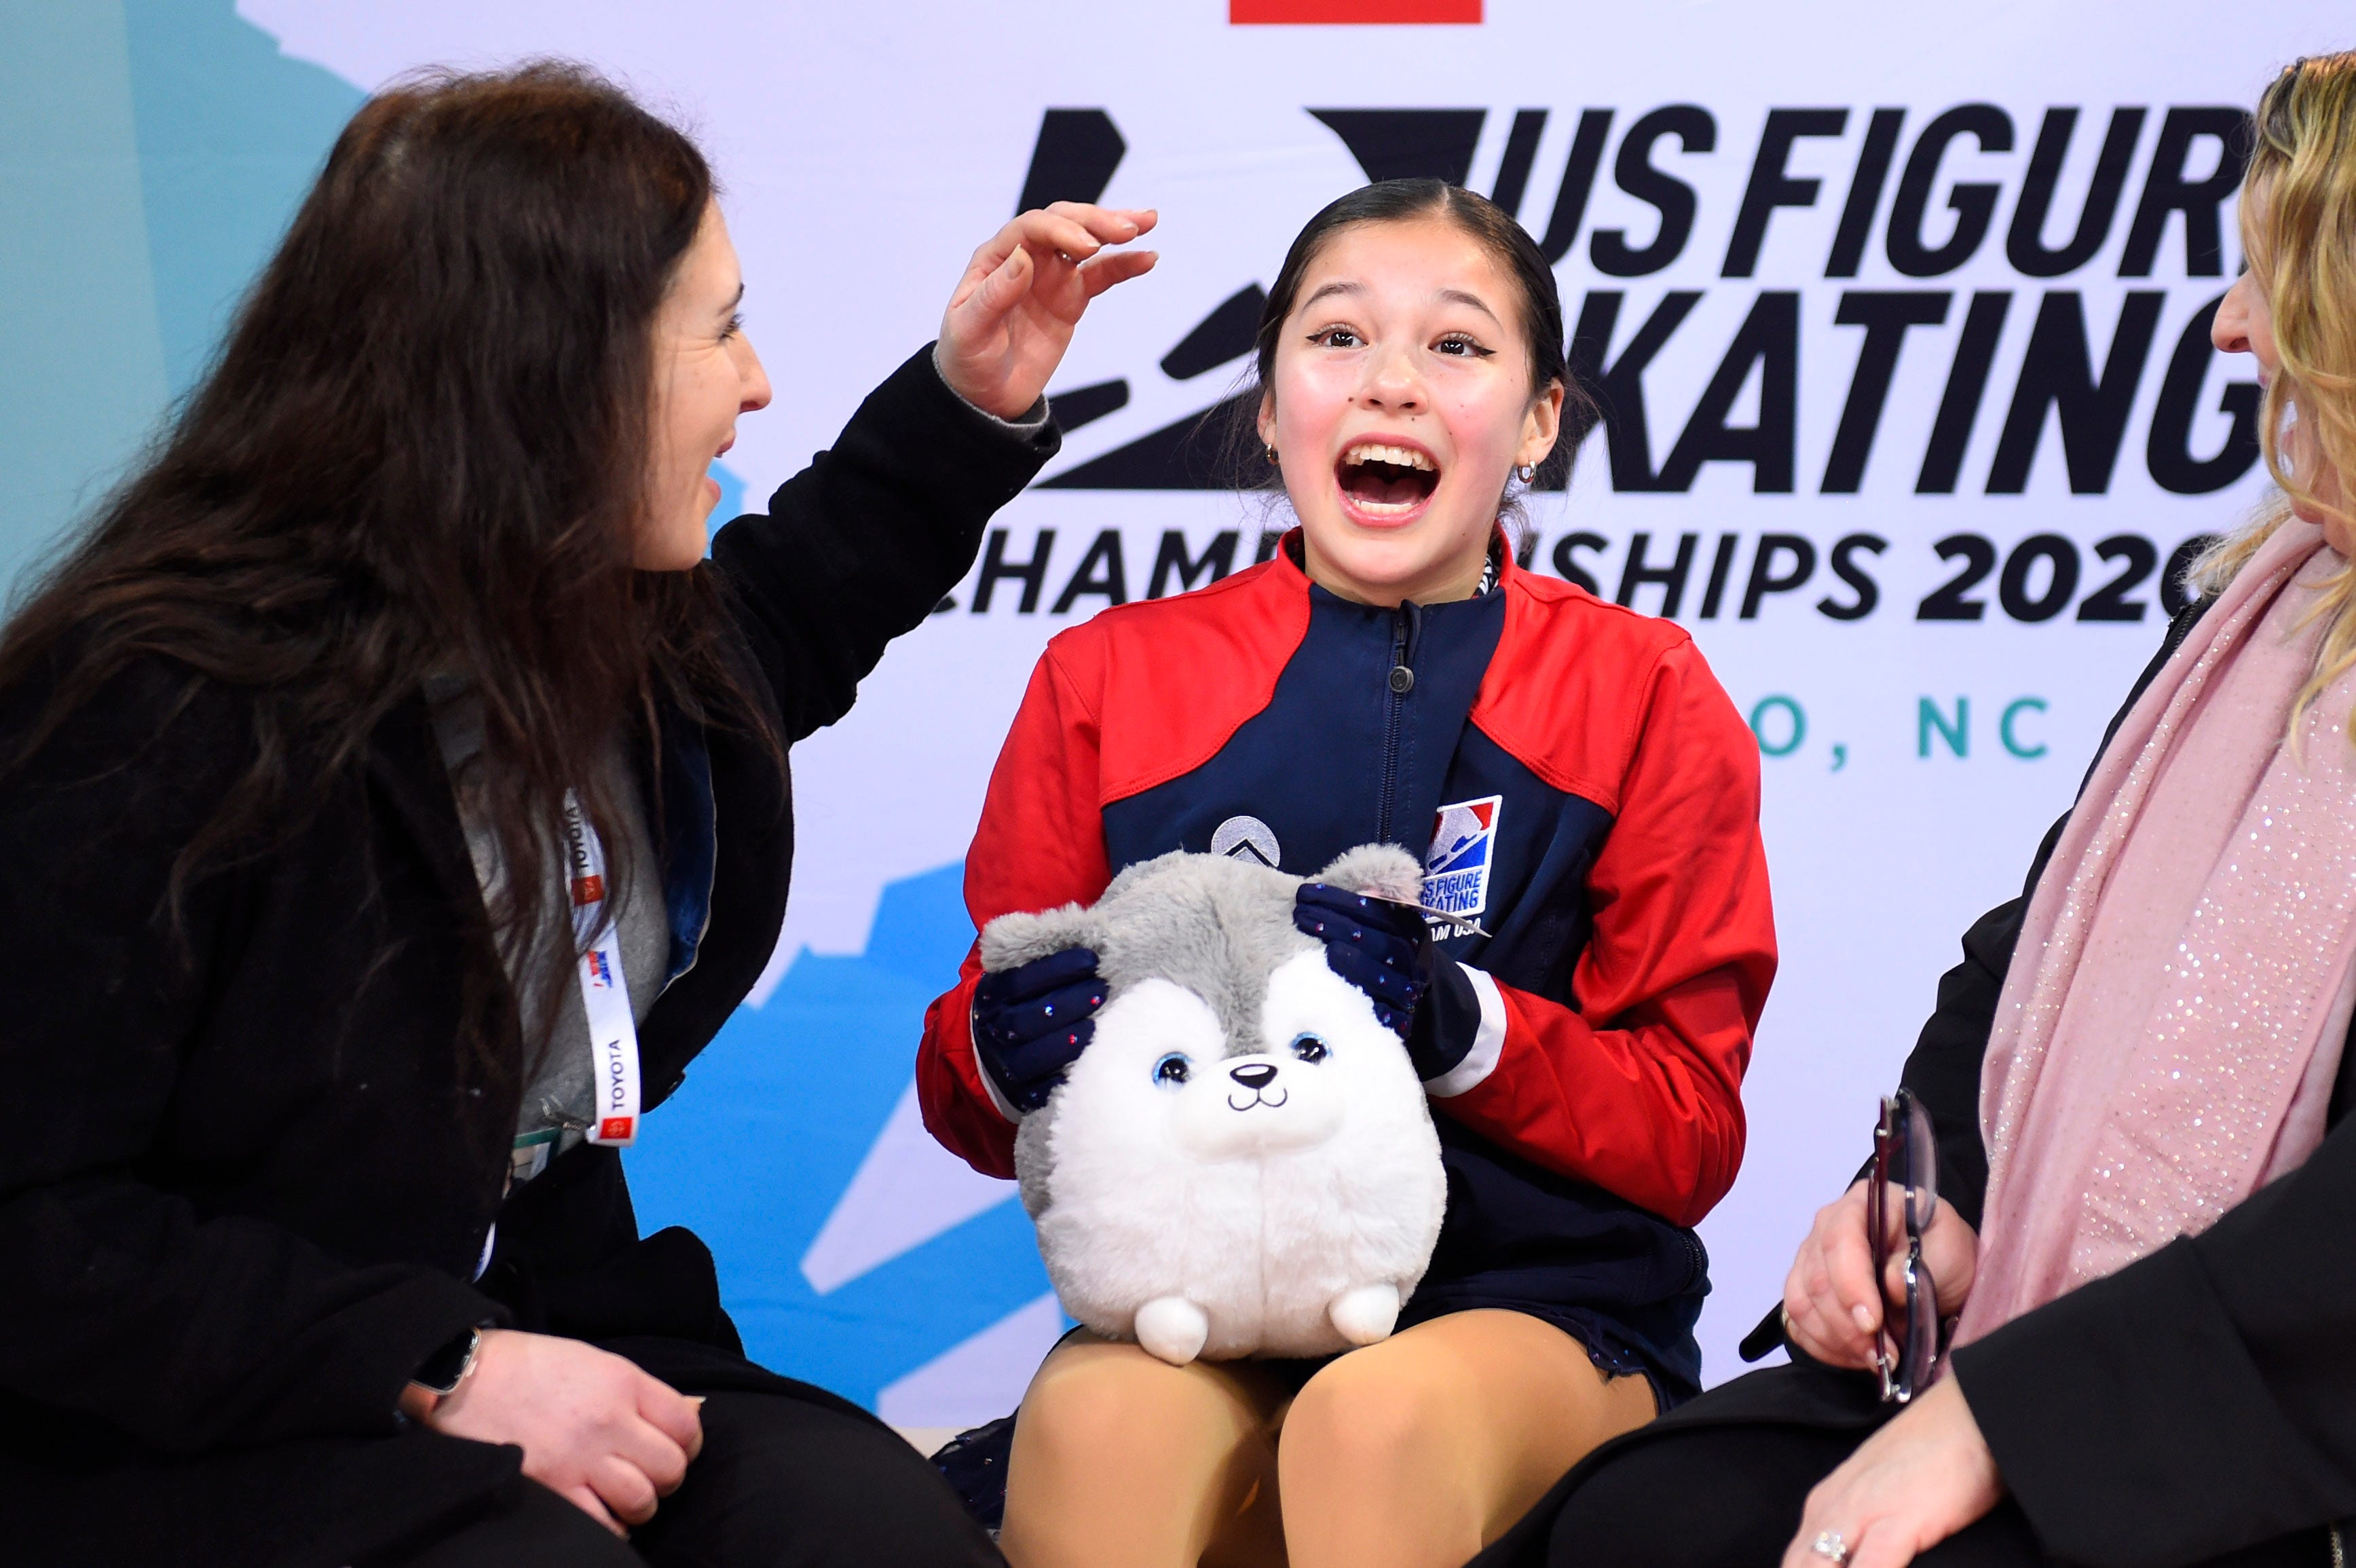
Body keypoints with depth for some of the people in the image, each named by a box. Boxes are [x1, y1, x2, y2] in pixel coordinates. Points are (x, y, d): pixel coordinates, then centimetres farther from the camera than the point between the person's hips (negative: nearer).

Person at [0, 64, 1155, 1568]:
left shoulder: (626, 635, 6)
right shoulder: (164, 713, -20)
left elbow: (778, 626, 34)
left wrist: (968, 406, 19)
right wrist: (435, 1371, -24)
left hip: (534, 1330, 7)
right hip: (175, 1434, -7)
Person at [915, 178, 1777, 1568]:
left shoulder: (1643, 695, 7)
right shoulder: (1112, 681, 10)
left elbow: (1691, 1134, 1)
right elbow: (970, 1106, 12)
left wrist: (1455, 1022, -16)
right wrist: (1009, 1043, -12)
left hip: (1538, 1307, -1)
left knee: (1379, 1416, -36)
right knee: (1092, 1420, -35)